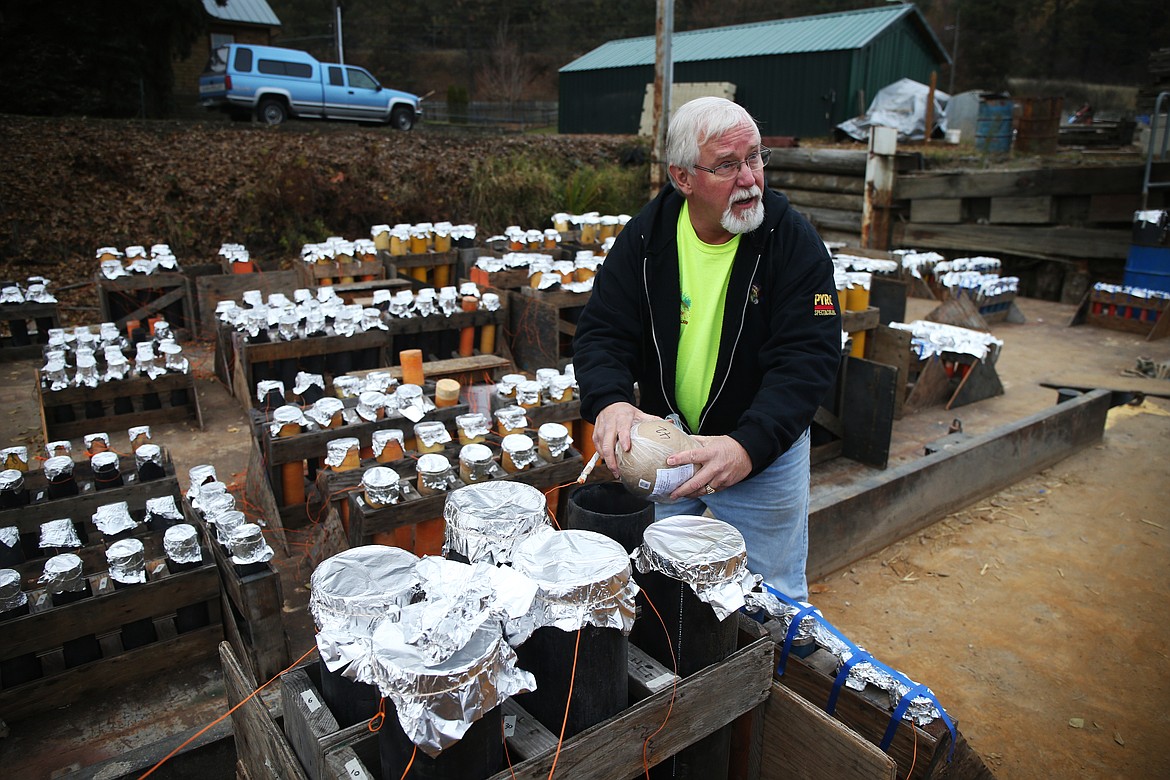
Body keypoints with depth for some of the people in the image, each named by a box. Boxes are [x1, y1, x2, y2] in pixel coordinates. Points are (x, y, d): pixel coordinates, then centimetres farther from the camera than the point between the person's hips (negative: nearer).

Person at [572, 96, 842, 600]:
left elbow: (809, 357, -22)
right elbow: (601, 331, -9)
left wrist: (748, 446, -37)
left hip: (764, 455, -2)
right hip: (665, 447, 3)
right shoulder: (647, 236, -7)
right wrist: (609, 401, -31)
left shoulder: (793, 240, -15)